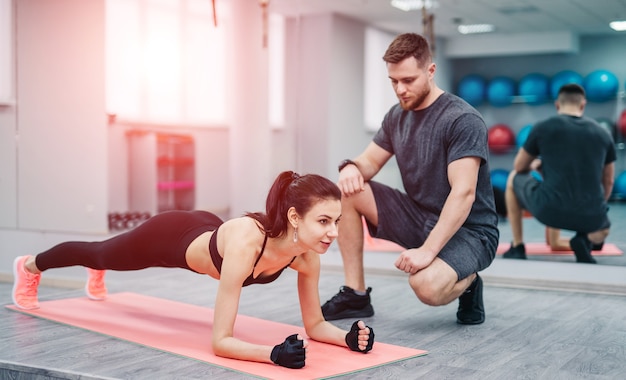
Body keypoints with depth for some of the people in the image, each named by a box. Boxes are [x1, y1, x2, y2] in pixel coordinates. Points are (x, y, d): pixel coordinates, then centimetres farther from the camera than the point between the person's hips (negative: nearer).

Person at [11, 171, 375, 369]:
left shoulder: (308, 255, -30)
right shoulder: (245, 243, -48)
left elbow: (315, 324, -17)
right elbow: (221, 341, -45)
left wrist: (349, 337, -35)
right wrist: (275, 353, -58)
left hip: (205, 232, 5)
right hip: (171, 236, -5)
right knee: (101, 254, 28)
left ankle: (96, 278, 76)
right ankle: (30, 266, 61)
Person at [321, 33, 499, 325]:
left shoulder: (462, 120, -19)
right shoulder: (397, 116, 4)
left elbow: (463, 193, -26)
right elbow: (370, 161, 10)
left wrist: (428, 250, -34)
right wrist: (351, 167, -16)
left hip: (469, 230, -7)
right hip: (418, 216, 7)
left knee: (426, 286, -36)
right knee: (345, 192, -8)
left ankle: (466, 282, 2)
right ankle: (355, 295, -2)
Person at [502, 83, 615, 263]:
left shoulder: (543, 128, 5)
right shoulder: (602, 133, 13)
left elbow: (519, 167, 20)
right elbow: (608, 182, 24)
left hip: (549, 210, -2)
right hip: (590, 215, 2)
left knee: (514, 179, 29)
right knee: (603, 228, 41)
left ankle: (517, 248, 25)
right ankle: (585, 240, 2)